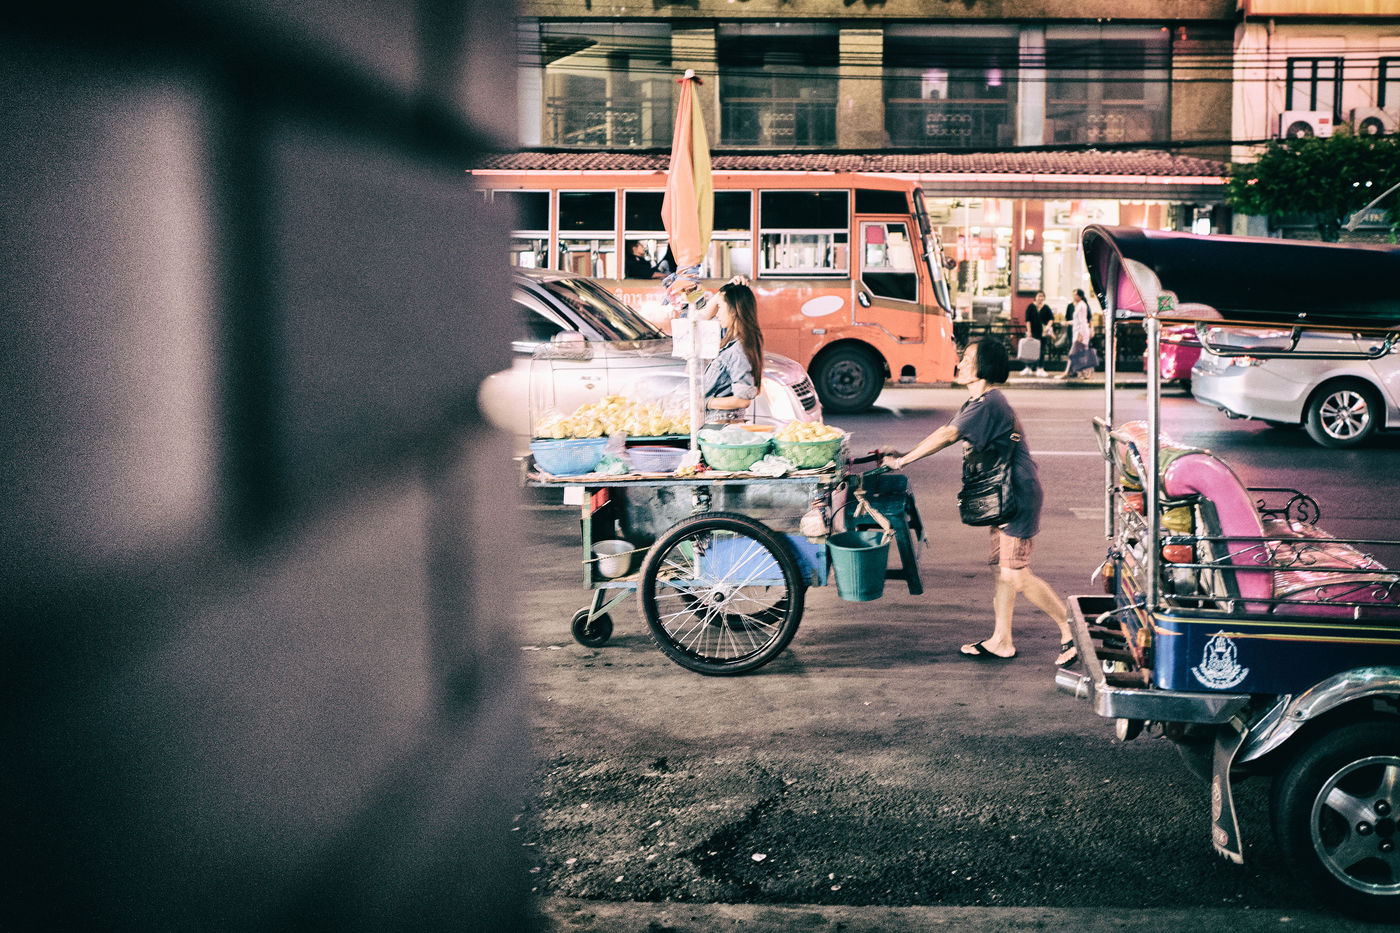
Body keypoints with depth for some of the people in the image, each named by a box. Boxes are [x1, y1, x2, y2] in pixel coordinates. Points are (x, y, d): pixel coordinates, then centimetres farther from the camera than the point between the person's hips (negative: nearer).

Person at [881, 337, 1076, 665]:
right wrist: (903, 454, 5)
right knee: (1004, 570, 13)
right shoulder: (977, 403, 13)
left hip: (1018, 496, -10)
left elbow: (947, 436, -24)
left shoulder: (989, 403, -20)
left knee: (1015, 575, -9)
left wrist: (903, 460, -19)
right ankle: (1001, 641, 19)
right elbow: (946, 432, 14)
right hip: (1004, 496, 10)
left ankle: (1071, 629, 2)